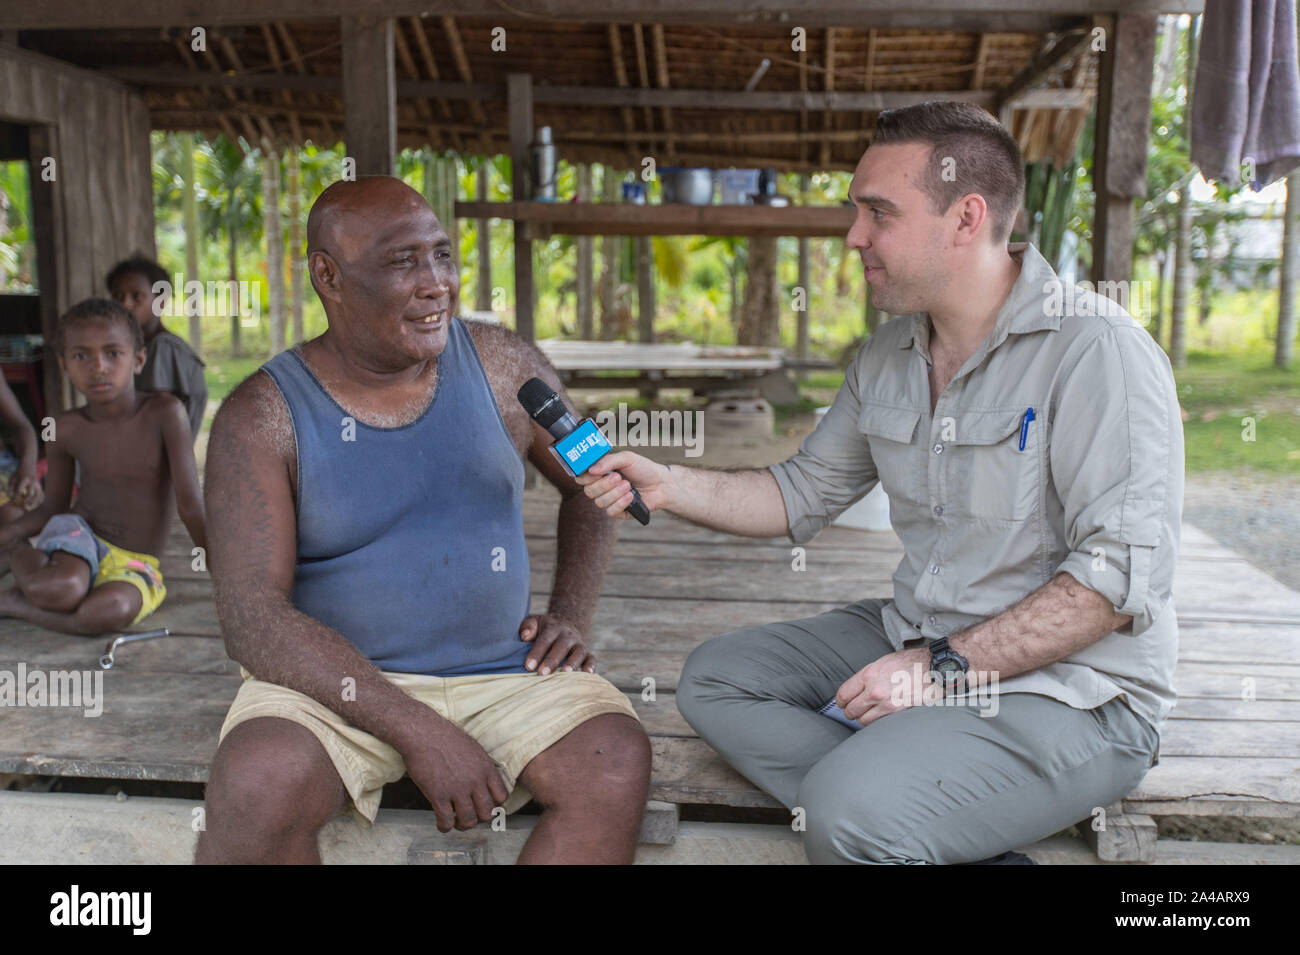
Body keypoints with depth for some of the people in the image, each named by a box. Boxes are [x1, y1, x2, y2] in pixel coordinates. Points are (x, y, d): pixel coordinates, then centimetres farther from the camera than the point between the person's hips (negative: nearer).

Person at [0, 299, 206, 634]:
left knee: (112, 610, -36)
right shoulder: (66, 429, -6)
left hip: (136, 566, -1)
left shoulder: (164, 413, -16)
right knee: (62, 589, -36)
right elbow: (52, 508, 8)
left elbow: (192, 506, -17)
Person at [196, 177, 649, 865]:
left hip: (502, 669, 3)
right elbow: (251, 619, -14)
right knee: (258, 786, -33)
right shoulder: (262, 416, -7)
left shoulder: (500, 365, 1)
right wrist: (416, 730, -23)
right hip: (335, 681, -2)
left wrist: (571, 614, 2)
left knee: (616, 761, -25)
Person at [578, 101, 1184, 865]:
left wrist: (944, 667, -24)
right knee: (715, 679, 1)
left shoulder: (1095, 349, -17)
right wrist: (665, 484, 2)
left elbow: (1123, 572, -22)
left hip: (1068, 690, -9)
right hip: (915, 639, 9)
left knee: (850, 814, -31)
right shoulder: (886, 358, 7)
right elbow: (804, 494, 15)